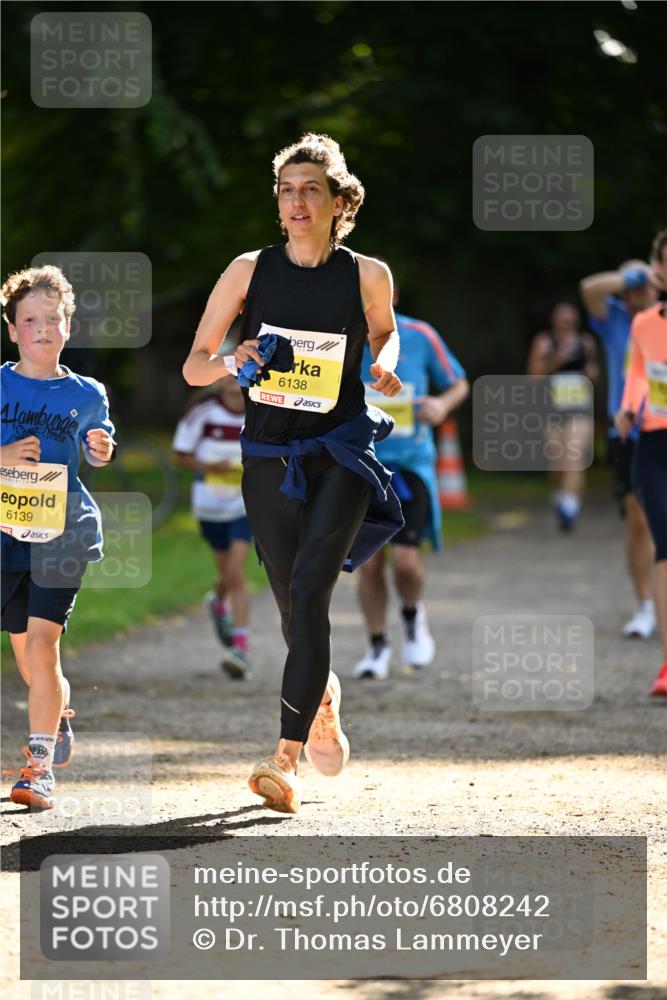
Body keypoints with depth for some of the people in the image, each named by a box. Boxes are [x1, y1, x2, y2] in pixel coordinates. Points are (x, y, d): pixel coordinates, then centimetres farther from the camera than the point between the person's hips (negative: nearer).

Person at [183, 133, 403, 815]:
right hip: (269, 457, 2)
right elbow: (193, 366, 4)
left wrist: (383, 366, 0)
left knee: (308, 594, -18)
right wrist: (234, 363, -18)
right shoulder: (250, 270, 0)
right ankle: (323, 694, 46)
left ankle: (286, 759, -21)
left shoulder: (367, 276, -1)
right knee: (293, 606, 12)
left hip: (341, 453, -2)